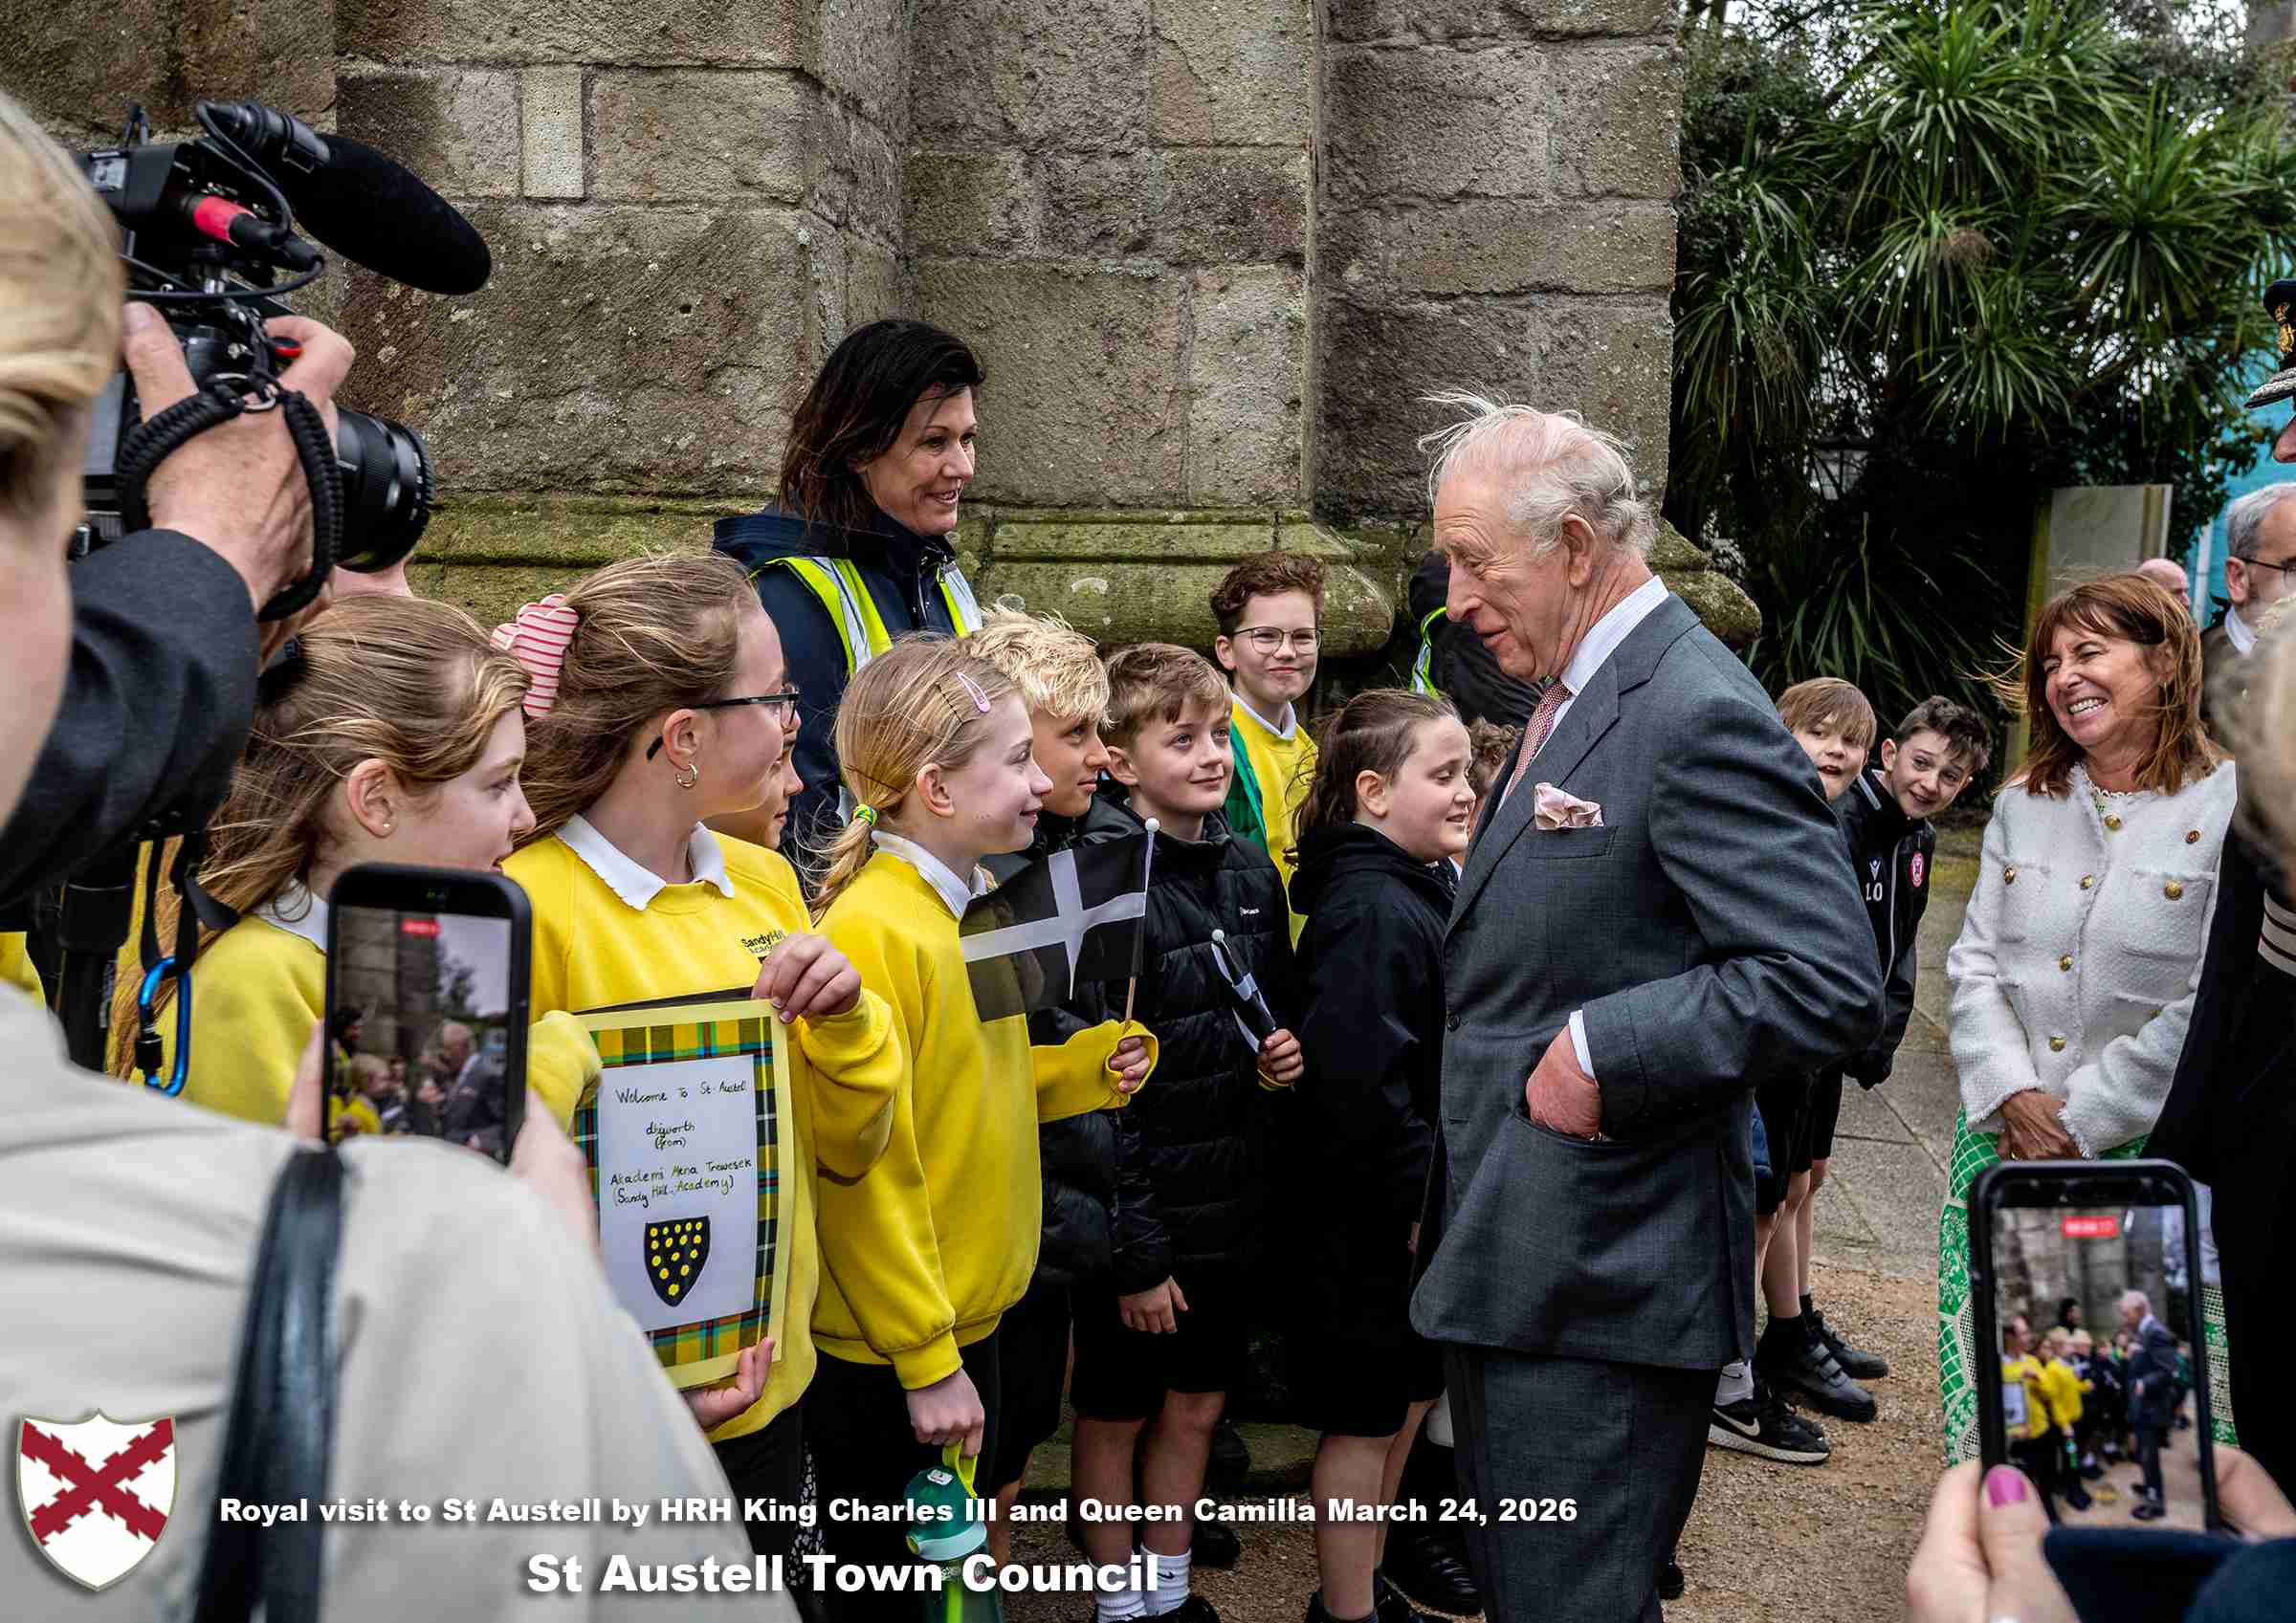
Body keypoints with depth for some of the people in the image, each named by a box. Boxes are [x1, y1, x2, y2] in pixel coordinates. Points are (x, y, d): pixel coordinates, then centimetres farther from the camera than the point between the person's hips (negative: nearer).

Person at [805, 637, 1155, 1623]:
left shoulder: (969, 909, 6)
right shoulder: (871, 931, -22)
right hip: (884, 1355, -8)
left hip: (970, 1319, 8)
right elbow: (864, 1170, -21)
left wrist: (1085, 1068, 0)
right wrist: (924, 1360, -18)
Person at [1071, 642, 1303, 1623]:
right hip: (1143, 1214, -6)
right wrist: (1134, 1250, -18)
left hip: (1230, 1202, 7)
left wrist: (1284, 1051, -2)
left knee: (1196, 1402, 18)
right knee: (1117, 1413, 11)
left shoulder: (1249, 871, 4)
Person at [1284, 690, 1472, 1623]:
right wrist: (1421, 1195, -21)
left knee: (1406, 1402, 19)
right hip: (1373, 1219, -10)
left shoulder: (1418, 891, 10)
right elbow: (1356, 1078, -29)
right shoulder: (1369, 911, -22)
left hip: (1424, 1206, 10)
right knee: (1364, 1419, 4)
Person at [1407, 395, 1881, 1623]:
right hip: (1511, 1265, 10)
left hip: (1601, 1280, -10)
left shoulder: (1698, 716, -18)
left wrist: (1598, 1053, -21)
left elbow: (1832, 984, -25)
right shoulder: (1571, 700, 13)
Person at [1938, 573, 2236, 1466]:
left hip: (2147, 1156, -4)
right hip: (2002, 1141, 5)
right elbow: (1973, 965, 9)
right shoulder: (2023, 804, 12)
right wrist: (2013, 1097, -6)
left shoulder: (2232, 808, -6)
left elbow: (2209, 1007, -11)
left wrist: (2080, 1119, -11)